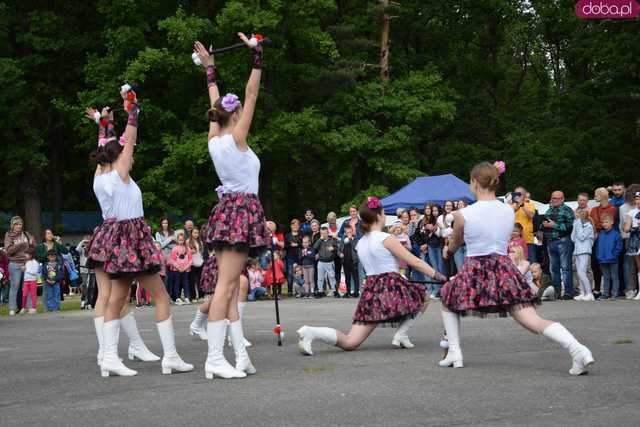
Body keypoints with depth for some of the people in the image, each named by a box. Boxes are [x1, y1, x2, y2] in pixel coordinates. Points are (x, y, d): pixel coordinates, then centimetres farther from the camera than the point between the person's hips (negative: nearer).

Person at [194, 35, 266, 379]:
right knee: (226, 285, -14)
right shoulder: (235, 139, -8)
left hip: (226, 210, 9)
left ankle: (240, 356, 5)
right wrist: (257, 57, -6)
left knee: (231, 286, 4)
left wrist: (209, 67, 32)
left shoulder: (214, 140, 9)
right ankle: (215, 358, -18)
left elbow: (216, 104, 23)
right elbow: (251, 96, -10)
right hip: (242, 209, -9)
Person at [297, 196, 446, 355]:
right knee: (423, 298, 22)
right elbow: (415, 262, -6)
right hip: (391, 289, -6)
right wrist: (438, 276, 2)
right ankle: (401, 335, 8)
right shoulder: (386, 238, -6)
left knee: (350, 342, 2)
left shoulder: (360, 243, 14)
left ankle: (310, 332, -19)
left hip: (370, 291, 6)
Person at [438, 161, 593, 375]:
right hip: (504, 267, 3)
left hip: (475, 271, -3)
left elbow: (455, 243, 12)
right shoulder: (510, 211, 4)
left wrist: (449, 251, 38)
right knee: (532, 320, -5)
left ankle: (454, 353, 19)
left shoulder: (463, 214, -7)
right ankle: (577, 348, -27)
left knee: (448, 301, 27)